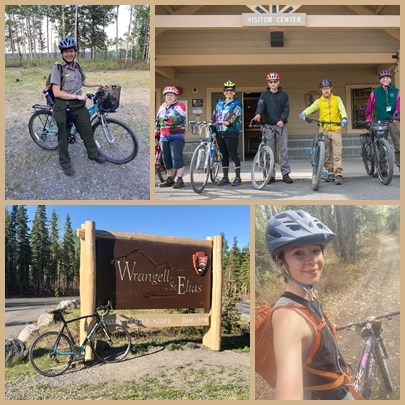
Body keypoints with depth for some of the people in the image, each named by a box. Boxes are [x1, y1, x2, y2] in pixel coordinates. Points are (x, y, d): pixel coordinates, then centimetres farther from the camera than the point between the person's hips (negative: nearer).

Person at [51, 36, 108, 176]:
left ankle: (93, 154, 36)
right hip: (63, 108, -6)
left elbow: (85, 82, 23)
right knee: (64, 136, 7)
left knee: (87, 130, 16)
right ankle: (65, 163, 22)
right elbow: (56, 92, -20)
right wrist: (77, 96, -20)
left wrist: (99, 84, 13)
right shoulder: (58, 68, -15)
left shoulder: (77, 67, 5)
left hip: (79, 106, 6)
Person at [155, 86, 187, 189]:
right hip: (164, 137, 7)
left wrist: (170, 120, -25)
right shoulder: (161, 107, 18)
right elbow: (158, 122, 26)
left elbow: (182, 119, -15)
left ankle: (180, 180, -11)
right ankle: (170, 179, 17)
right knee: (167, 159, 9)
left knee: (177, 157, -13)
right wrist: (156, 133, 20)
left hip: (177, 136, -7)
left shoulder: (179, 106, -2)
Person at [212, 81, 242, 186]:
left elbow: (236, 116, -15)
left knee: (233, 154, -7)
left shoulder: (237, 104, 2)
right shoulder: (219, 103, 17)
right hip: (220, 133, 5)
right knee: (224, 155, 9)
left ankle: (238, 177, 0)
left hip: (231, 133, -5)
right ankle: (225, 178, 15)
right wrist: (213, 131, 6)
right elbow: (214, 117, 14)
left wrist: (229, 122, -35)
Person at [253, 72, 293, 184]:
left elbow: (286, 109, 1)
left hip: (281, 125, 0)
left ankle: (286, 174, 4)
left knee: (284, 150, -1)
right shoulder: (264, 95, 7)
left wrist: (282, 120, -17)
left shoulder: (283, 95, 7)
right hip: (268, 125, 0)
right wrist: (258, 114, -33)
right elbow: (260, 105, -11)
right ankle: (271, 175, 8)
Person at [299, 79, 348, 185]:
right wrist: (304, 113, -32)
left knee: (337, 153, -9)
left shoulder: (337, 99, 8)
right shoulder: (319, 101, 8)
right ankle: (330, 173, 19)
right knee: (327, 154, 7)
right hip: (324, 131, 2)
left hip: (336, 130, -2)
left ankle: (338, 174, -11)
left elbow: (342, 109, -7)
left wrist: (344, 118, -28)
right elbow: (311, 108, -10)